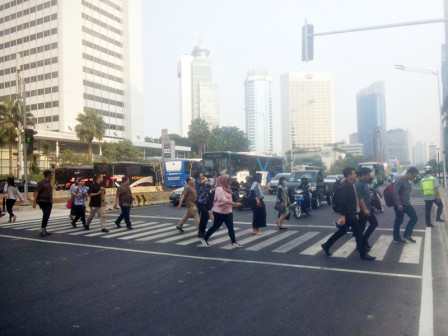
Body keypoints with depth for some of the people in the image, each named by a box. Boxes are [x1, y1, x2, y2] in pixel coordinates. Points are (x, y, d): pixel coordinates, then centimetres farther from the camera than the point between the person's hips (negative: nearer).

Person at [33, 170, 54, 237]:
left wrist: (51, 200, 20)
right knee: (46, 214, -18)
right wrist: (34, 201, -18)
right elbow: (36, 192, -14)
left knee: (47, 216, 9)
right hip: (43, 201, -8)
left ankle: (44, 230, 18)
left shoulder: (50, 183, 14)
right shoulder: (41, 183, -10)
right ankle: (43, 229, -12)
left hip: (49, 202, 8)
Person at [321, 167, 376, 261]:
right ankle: (363, 254, 9)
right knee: (358, 232, -2)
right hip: (348, 214, -10)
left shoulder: (350, 184, 13)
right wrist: (343, 216, -23)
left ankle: (326, 245, 24)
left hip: (351, 213, 10)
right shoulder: (345, 186, -18)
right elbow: (343, 201, -21)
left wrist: (355, 213, 21)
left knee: (342, 231, 16)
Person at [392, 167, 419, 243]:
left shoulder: (408, 182, 13)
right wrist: (399, 204, -29)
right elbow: (395, 192, -25)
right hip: (399, 205, -9)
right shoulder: (400, 180, -16)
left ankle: (407, 235, 18)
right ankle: (396, 238, 12)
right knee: (399, 221, -1)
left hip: (407, 204, 9)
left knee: (414, 217, 7)